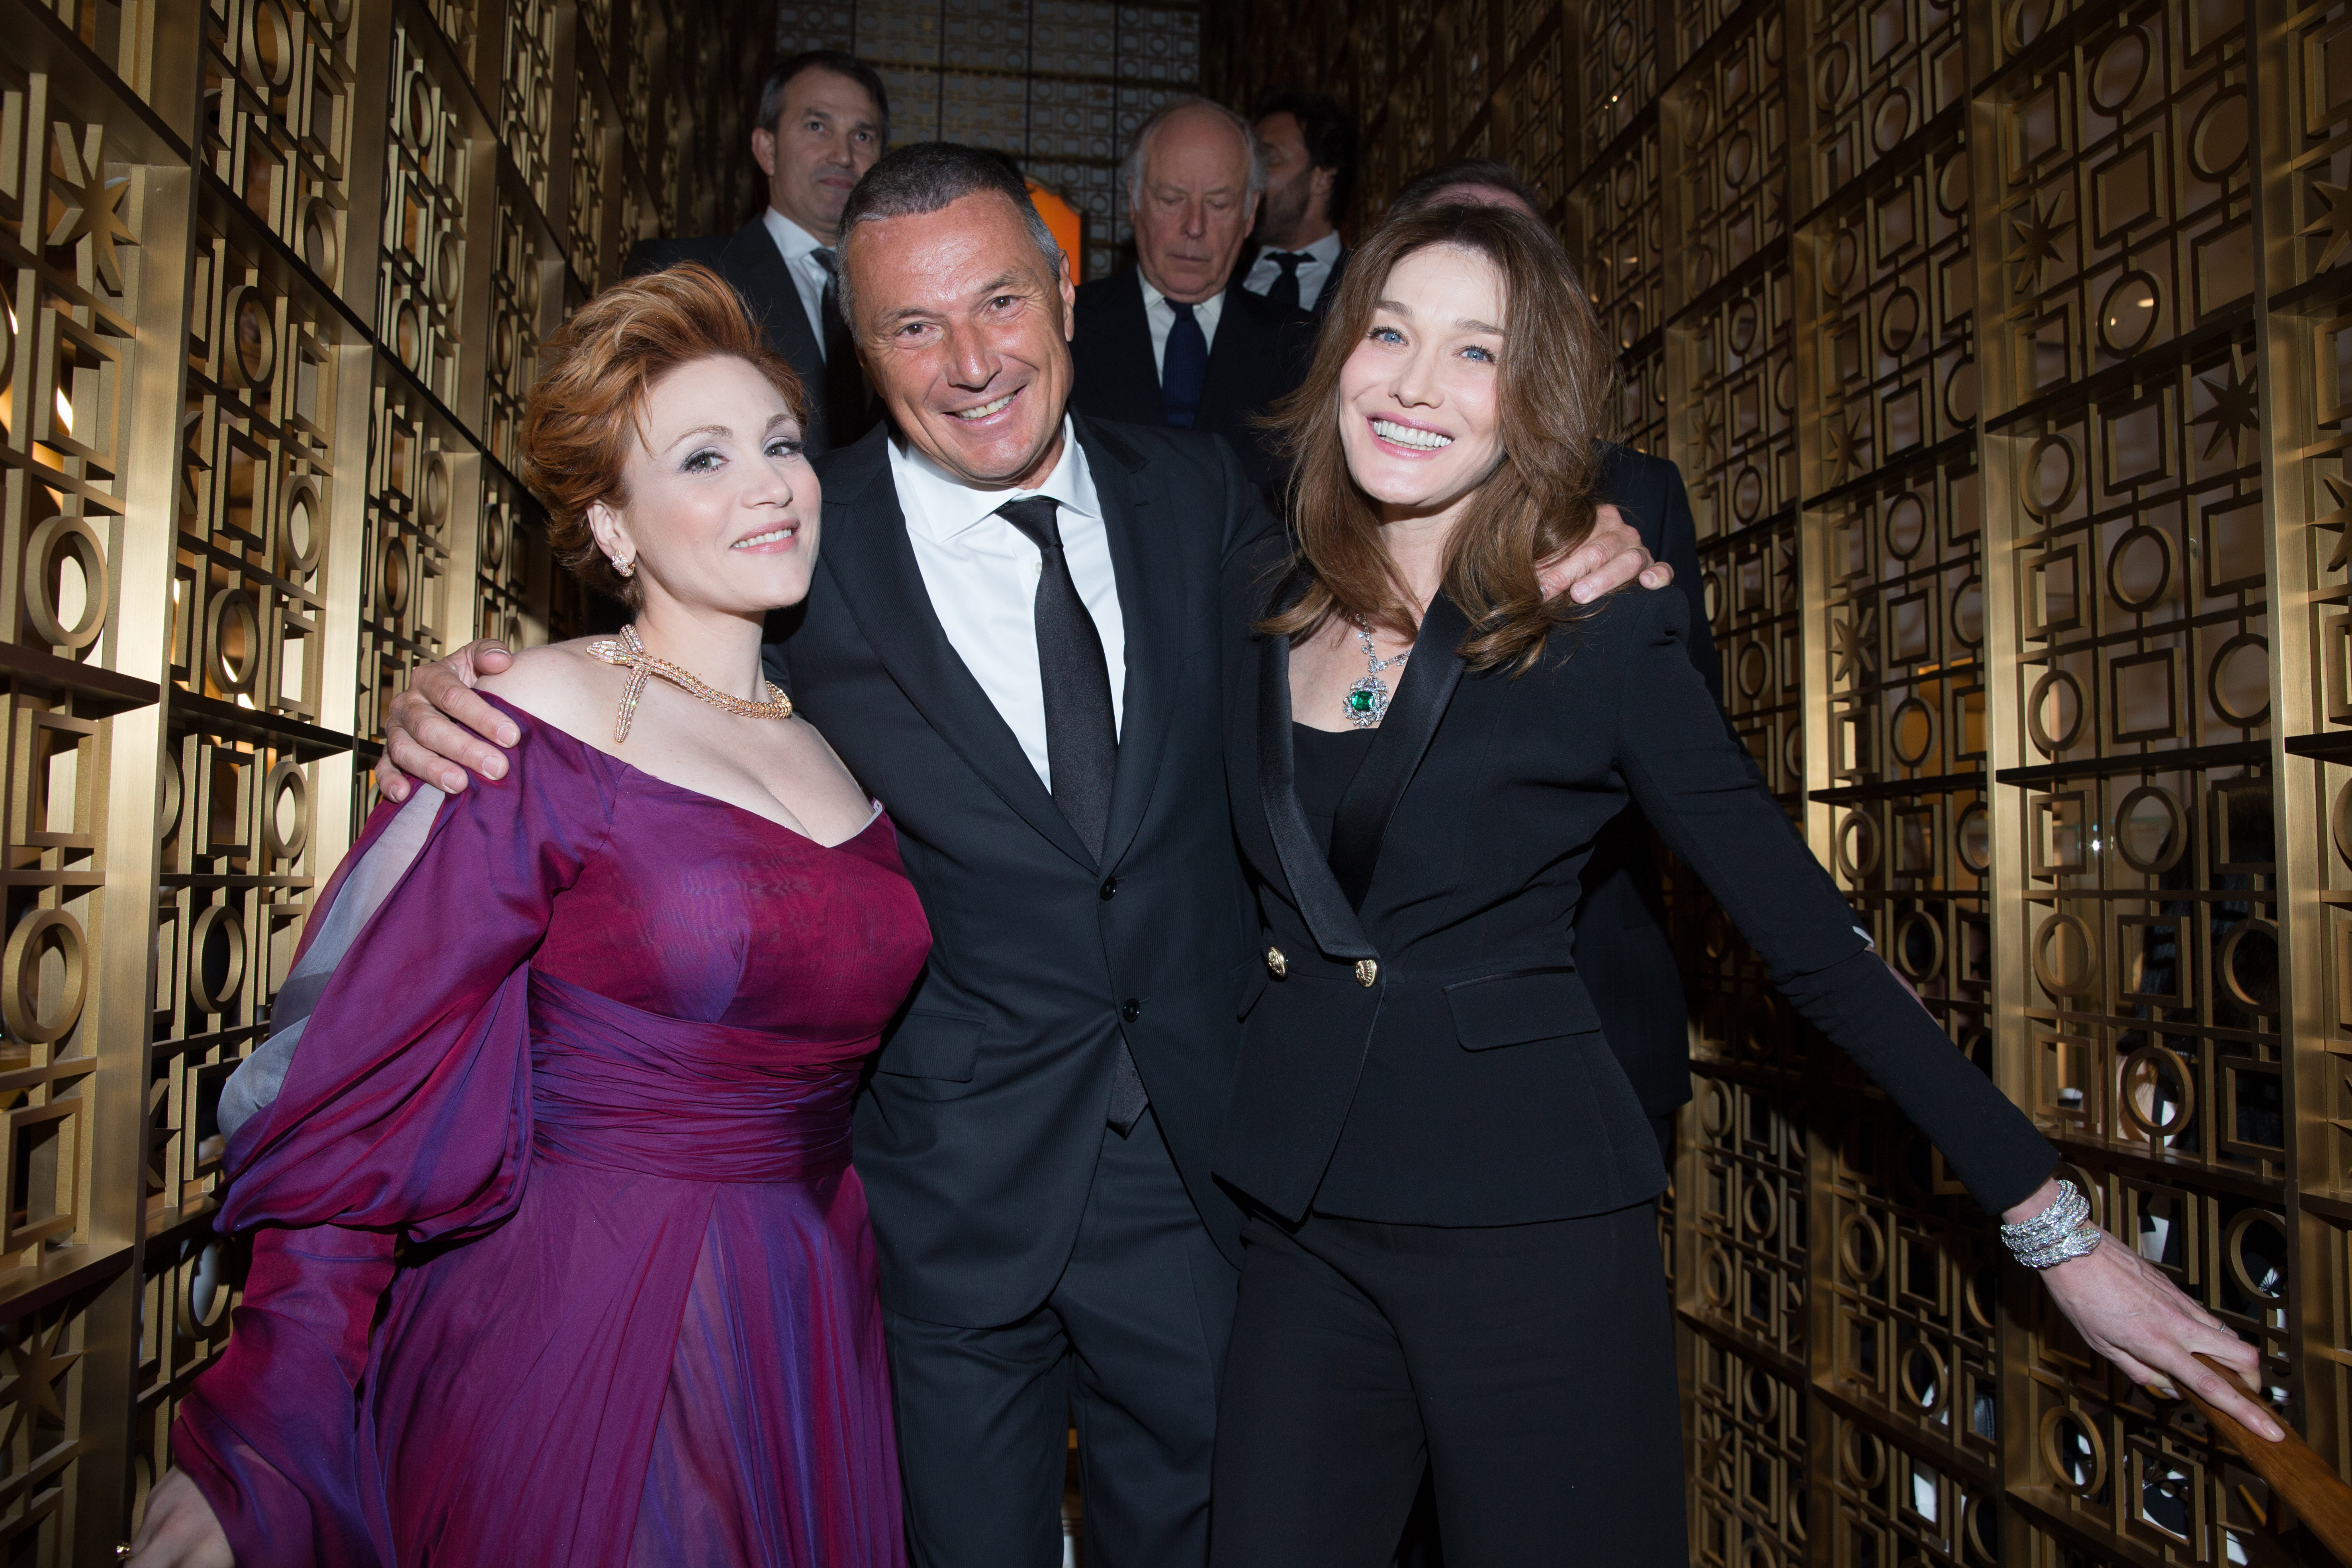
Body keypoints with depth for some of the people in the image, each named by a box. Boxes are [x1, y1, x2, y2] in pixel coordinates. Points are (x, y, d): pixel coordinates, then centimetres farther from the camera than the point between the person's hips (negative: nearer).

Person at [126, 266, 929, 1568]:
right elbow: (370, 1084, -12)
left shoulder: (833, 759, 5)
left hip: (806, 1346, 6)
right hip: (573, 1338, -5)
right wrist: (251, 1452, -12)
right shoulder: (547, 725, -12)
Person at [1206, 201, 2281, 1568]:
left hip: (1532, 1238, -3)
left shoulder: (1606, 634, -9)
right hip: (1302, 1226, 4)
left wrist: (2055, 1222, -4)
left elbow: (1808, 935, -6)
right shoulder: (1256, 602, 2)